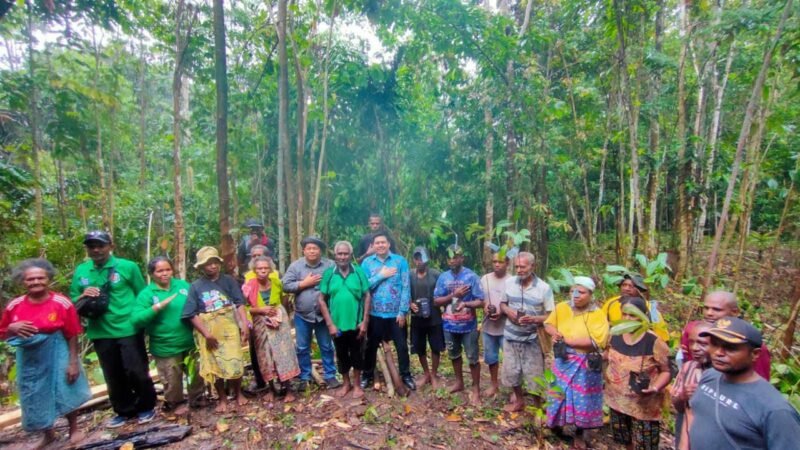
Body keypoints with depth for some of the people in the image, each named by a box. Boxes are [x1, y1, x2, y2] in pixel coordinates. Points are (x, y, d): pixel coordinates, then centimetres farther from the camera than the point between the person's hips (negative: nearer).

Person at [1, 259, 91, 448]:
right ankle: (48, 434, 41)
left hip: (57, 356, -4)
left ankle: (74, 429, 32)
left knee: (66, 394, 8)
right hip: (30, 360, 4)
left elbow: (72, 336, -11)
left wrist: (73, 362, -12)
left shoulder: (62, 303, -15)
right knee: (36, 399, 16)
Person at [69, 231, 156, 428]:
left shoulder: (127, 267, -5)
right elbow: (72, 303, 11)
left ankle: (147, 407, 22)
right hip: (100, 333, 4)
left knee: (136, 371, 2)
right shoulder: (80, 271, 5)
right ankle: (124, 411, 32)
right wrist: (83, 297, -11)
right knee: (113, 376, 15)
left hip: (128, 329, -4)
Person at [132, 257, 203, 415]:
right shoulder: (146, 294, -9)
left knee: (198, 373, 18)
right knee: (172, 380, 13)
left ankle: (196, 399, 41)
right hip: (166, 348, -3)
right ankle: (176, 404, 40)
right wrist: (157, 307, -26)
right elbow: (136, 320, -17)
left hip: (190, 343, 3)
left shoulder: (183, 285, 0)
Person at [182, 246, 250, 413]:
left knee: (235, 363, 2)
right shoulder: (196, 286, -3)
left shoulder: (228, 280, -2)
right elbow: (192, 314, -6)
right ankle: (222, 398, 31)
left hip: (229, 328, 0)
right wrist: (206, 334, -12)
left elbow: (239, 303, -4)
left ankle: (238, 393, 28)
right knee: (214, 366, 11)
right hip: (207, 332, 0)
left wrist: (245, 324, -13)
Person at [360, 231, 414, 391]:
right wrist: (381, 275, -15)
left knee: (402, 346, 11)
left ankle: (406, 375, 30)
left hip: (396, 313, -1)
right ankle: (367, 375, 33)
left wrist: (403, 311, -10)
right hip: (375, 314, 1)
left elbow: (406, 288, -6)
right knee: (371, 346, 15)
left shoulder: (400, 261, -4)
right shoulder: (367, 262, 0)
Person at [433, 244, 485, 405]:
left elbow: (480, 302, -12)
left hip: (468, 325, -4)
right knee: (454, 356, 21)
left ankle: (476, 389, 25)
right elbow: (436, 301, -4)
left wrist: (465, 303, -30)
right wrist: (454, 295, -17)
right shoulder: (443, 277, -2)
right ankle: (459, 382, 41)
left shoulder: (472, 276, -12)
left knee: (472, 359, 6)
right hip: (450, 325, 4)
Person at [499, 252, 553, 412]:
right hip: (511, 336, 3)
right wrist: (508, 311, -13)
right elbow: (502, 303, 9)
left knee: (534, 375, 9)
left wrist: (534, 319, -26)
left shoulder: (544, 288, -12)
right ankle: (519, 400, 40)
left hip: (532, 338, -3)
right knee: (511, 371, 15)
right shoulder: (509, 282, -4)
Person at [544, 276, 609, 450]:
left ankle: (579, 434, 34)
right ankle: (556, 424, 35)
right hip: (563, 361, 2)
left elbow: (596, 341, -23)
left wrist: (567, 340, -22)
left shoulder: (598, 314, -12)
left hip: (585, 364, -2)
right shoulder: (561, 308, -3)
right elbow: (548, 324, 11)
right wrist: (555, 333, -12)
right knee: (560, 394, 11)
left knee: (582, 398, 12)